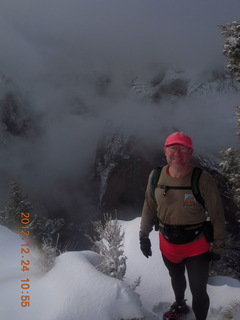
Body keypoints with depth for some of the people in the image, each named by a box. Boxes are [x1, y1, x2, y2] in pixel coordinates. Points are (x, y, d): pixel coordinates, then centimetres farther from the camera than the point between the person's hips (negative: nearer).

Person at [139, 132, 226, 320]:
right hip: (168, 244, 4)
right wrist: (144, 236, 6)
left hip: (196, 246, -4)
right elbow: (149, 207, 2)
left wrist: (218, 247, -8)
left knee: (198, 291, 3)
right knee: (176, 278, 29)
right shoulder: (156, 176, -12)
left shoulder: (203, 180, -23)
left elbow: (217, 215, -14)